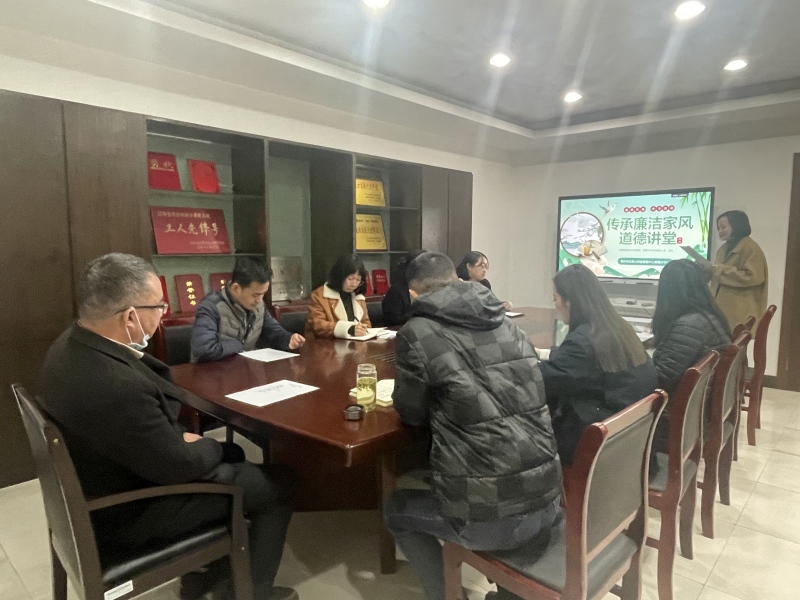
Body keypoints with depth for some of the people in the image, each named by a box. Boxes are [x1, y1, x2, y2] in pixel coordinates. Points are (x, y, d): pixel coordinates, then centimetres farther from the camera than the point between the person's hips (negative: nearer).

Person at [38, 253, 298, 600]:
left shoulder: (72, 344, -7)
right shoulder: (117, 386, -38)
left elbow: (156, 386, 5)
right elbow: (180, 466, -24)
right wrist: (208, 446, -7)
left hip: (103, 489, 9)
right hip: (129, 514, -9)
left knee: (232, 455, 23)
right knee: (278, 485, 1)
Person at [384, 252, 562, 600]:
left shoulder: (417, 333, -11)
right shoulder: (508, 324, 7)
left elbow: (411, 412, 2)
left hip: (490, 519, -6)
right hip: (547, 501, 6)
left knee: (395, 509, 22)